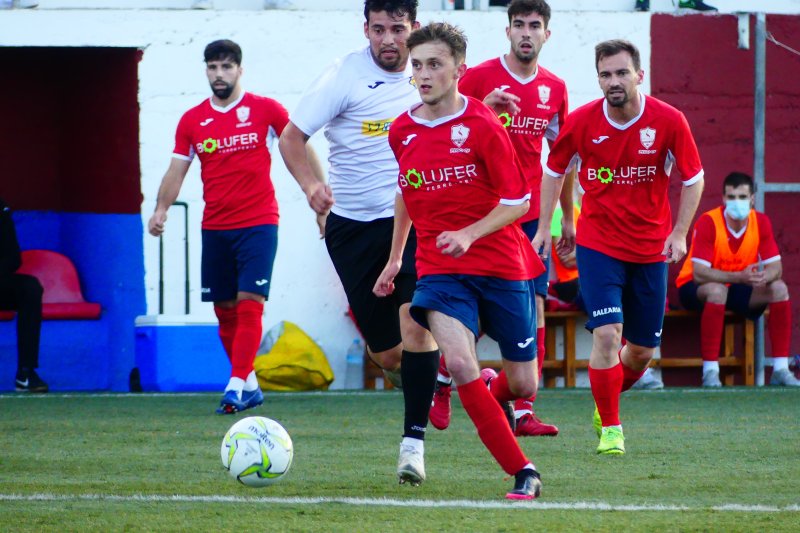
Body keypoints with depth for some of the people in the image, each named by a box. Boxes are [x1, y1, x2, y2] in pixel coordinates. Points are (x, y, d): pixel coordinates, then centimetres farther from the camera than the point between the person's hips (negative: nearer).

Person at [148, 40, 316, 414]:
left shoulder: (265, 110, -1)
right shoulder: (192, 120, 7)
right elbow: (177, 170, 7)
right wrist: (161, 209, -8)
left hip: (258, 223, -4)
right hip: (215, 227, 4)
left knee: (249, 303, -14)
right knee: (225, 309, 6)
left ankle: (236, 385, -19)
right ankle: (250, 385, 19)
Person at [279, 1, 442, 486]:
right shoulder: (345, 77, -9)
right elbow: (292, 136, -8)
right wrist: (310, 183, -26)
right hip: (354, 224, -1)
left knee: (416, 322, -21)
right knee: (387, 354, 3)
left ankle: (414, 442, -18)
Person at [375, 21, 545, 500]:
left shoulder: (483, 125, -10)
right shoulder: (402, 132, 3)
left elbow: (517, 202, -9)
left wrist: (468, 235, -23)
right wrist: (395, 259, 24)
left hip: (501, 266, -2)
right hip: (439, 270, 2)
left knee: (523, 384, 1)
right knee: (460, 364, -24)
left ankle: (494, 391, 41)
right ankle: (524, 473, -14)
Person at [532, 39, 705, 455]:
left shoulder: (668, 121, -10)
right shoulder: (581, 122, -9)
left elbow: (693, 178, 0)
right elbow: (554, 171, 8)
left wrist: (679, 233, -9)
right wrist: (544, 226, 3)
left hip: (650, 248, 1)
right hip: (597, 245, -1)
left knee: (642, 349, 8)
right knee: (607, 333, -16)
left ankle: (609, 398, 38)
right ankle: (610, 428, -4)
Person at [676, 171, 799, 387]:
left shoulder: (761, 222, -7)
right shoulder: (708, 222, -23)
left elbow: (776, 268, -9)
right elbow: (699, 273, -30)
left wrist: (762, 277, -35)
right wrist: (739, 276, -42)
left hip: (736, 289, 5)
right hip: (695, 288, -5)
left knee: (779, 288, -18)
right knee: (717, 290, -39)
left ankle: (781, 369, -17)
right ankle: (710, 372, -38)